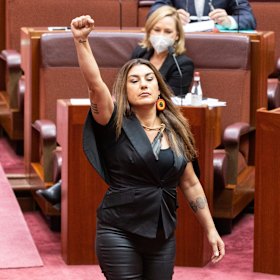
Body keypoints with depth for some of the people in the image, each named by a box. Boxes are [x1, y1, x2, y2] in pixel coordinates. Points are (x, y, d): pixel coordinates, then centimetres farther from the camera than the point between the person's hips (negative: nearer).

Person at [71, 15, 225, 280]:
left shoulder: (175, 132, 8)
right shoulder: (117, 125, -5)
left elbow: (191, 185, 14)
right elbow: (94, 82, -22)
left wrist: (211, 230, 12)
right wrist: (81, 40, -35)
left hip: (162, 235, 4)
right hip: (119, 233, -4)